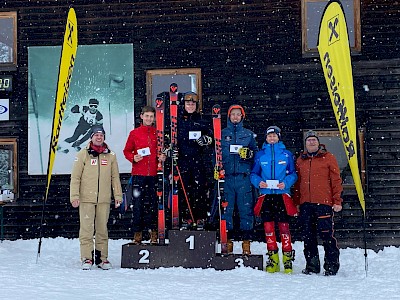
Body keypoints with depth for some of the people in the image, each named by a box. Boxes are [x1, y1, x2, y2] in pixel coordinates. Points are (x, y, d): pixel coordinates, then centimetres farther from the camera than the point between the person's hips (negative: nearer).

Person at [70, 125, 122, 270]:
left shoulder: (110, 155, 10)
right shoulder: (83, 154, 3)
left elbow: (115, 177, 13)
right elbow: (75, 177, 2)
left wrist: (118, 195, 8)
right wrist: (74, 196, -5)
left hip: (104, 199, 2)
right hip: (86, 198, -2)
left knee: (102, 228, 6)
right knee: (87, 228, -4)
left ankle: (102, 258, 12)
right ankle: (87, 258, 0)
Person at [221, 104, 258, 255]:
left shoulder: (249, 134, 14)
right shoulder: (222, 133, 13)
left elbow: (256, 152, 16)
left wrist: (249, 154, -6)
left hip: (243, 176, 0)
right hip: (226, 176, 0)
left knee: (246, 208, -3)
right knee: (226, 209, -1)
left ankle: (246, 242, 1)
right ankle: (227, 241, 6)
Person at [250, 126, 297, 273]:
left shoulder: (286, 154, 8)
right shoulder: (260, 154, 12)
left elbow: (293, 174, 8)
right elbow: (254, 174, 13)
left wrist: (286, 183, -11)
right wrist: (258, 182, -8)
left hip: (282, 194, -2)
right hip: (265, 194, 2)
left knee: (284, 226, -7)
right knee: (268, 226, 1)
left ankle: (288, 258, -1)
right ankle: (272, 258, 10)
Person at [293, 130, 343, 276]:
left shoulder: (328, 157, 3)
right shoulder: (300, 160, 16)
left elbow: (336, 180, 0)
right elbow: (297, 183, 18)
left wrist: (337, 201, -6)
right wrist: (296, 203, 13)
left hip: (324, 203, -4)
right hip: (305, 204, 5)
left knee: (326, 234, -6)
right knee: (308, 236, 7)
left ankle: (332, 265, 4)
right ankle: (312, 265, 16)